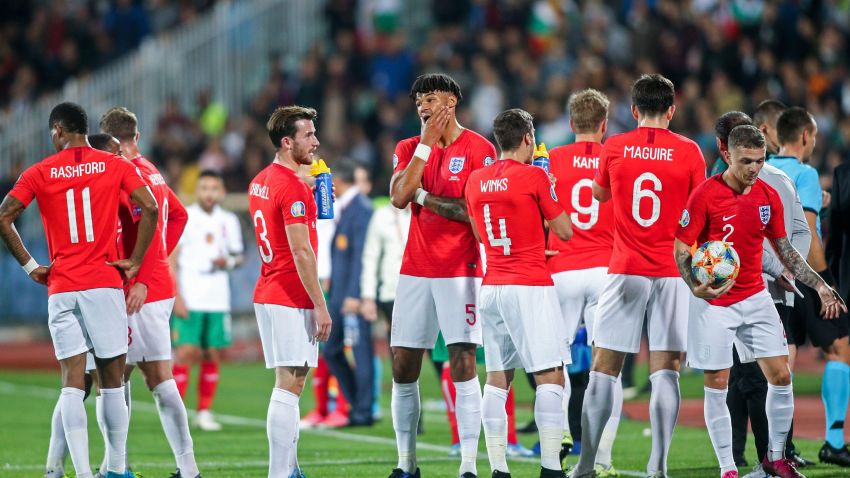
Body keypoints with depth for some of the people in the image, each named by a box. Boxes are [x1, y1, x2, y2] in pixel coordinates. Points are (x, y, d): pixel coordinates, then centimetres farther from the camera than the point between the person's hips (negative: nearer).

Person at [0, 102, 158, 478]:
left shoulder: (39, 173, 4)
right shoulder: (116, 166, 4)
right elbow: (149, 208, -6)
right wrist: (135, 261, 1)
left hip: (61, 288, 0)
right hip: (105, 284, 0)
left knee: (72, 382, -1)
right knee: (112, 380, 7)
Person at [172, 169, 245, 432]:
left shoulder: (228, 221, 10)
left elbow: (238, 256, 19)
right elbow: (170, 259, -5)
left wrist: (229, 262, -6)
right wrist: (177, 297, -13)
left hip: (218, 300, 4)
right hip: (188, 300, -4)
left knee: (212, 355, 3)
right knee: (185, 353, -10)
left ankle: (204, 412, 12)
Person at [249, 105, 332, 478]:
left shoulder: (260, 182, 13)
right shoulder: (292, 186, -15)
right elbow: (301, 252, -19)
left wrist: (311, 203, 17)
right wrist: (320, 306, -16)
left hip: (267, 293, 9)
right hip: (291, 298, -9)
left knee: (289, 384, 13)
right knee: (288, 385, -9)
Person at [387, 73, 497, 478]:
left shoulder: (478, 149, -3)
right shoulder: (409, 148, 11)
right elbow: (399, 197, -6)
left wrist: (424, 196, -7)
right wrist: (426, 144, -7)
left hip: (459, 270, -5)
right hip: (415, 272, 5)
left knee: (463, 364, -10)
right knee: (403, 368, 4)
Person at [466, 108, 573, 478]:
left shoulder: (475, 181, 10)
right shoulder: (534, 176, -8)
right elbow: (565, 231, -2)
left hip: (491, 287, 6)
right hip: (531, 286, -6)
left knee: (497, 379, 6)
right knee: (550, 376, -5)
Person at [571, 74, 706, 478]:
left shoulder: (614, 148, 2)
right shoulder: (688, 152, -1)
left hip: (625, 270, 1)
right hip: (672, 273, -1)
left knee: (603, 369, 5)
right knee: (665, 371, -1)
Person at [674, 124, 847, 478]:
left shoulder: (769, 196, 3)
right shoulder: (706, 195, -13)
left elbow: (784, 249, 14)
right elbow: (681, 249, -11)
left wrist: (819, 286, 7)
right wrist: (696, 287, -27)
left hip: (756, 299, 5)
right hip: (715, 302, -5)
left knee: (780, 376, 1)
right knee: (717, 386, -2)